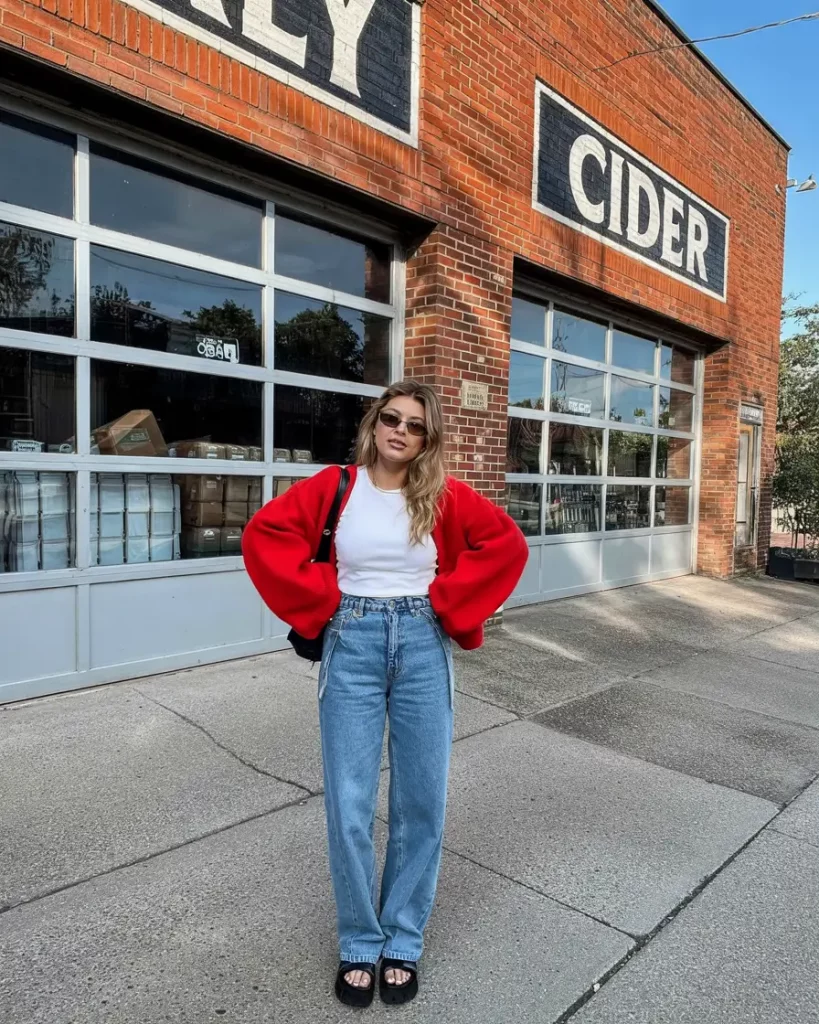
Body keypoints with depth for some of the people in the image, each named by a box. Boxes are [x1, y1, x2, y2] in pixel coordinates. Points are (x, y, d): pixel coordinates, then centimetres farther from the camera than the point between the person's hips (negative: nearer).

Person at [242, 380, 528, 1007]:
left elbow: (507, 544, 1)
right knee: (349, 806, 3)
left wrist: (447, 602, -4)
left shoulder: (444, 496, 1)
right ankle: (359, 944, 27)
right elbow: (264, 534, -2)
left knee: (421, 802, 8)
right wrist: (323, 603, -6)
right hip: (352, 646, 0)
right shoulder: (335, 487, 0)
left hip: (424, 646, 1)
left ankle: (404, 942, 30)